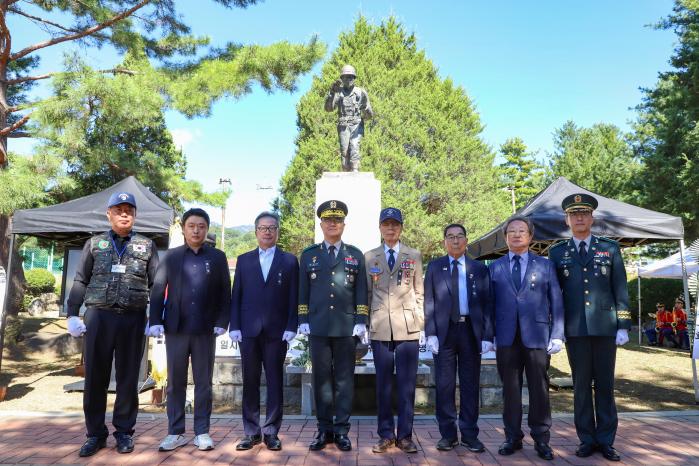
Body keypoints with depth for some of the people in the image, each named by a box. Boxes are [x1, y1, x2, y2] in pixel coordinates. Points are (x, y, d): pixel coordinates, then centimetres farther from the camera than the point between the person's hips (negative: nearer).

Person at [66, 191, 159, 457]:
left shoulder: (146, 246, 8)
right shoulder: (94, 244, 10)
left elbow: (157, 284, 6)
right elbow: (80, 281, 9)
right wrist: (72, 315, -1)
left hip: (133, 319, 0)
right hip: (98, 316, 1)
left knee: (128, 377, 7)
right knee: (95, 377, 6)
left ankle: (124, 432, 20)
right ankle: (96, 434, 20)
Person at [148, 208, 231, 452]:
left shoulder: (218, 257, 5)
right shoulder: (171, 256, 7)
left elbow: (225, 293, 3)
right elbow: (157, 290, 4)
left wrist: (222, 322, -5)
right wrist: (155, 321, -6)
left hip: (205, 330, -1)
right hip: (175, 328, 1)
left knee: (204, 383, 7)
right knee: (175, 382, 8)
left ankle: (202, 432, 17)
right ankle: (176, 432, 19)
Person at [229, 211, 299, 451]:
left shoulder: (289, 260, 6)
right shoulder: (243, 260, 11)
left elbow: (293, 297, 1)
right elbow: (236, 295, 7)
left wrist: (291, 327, -7)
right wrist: (234, 326, -1)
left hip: (277, 330, -1)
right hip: (249, 330, 2)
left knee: (275, 382, 5)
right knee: (250, 382, 7)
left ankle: (271, 432, 15)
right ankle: (251, 432, 19)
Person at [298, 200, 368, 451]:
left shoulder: (356, 255, 8)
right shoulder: (308, 254, 9)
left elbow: (361, 291, 5)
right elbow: (303, 290, 8)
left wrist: (361, 321, -2)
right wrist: (303, 320, 1)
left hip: (346, 326, 0)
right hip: (318, 327, 1)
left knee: (344, 379, 5)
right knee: (321, 378, 6)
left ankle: (341, 430, 15)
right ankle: (324, 429, 18)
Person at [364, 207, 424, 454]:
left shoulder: (415, 256, 8)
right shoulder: (369, 257, 9)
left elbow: (419, 293, 6)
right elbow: (366, 293, 8)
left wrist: (422, 326, 1)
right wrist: (364, 325, 4)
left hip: (408, 328, 0)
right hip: (380, 329, 1)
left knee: (406, 384, 3)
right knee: (383, 384, 7)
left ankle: (405, 435, 16)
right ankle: (386, 434, 19)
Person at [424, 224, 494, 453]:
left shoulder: (479, 269, 8)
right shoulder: (434, 267, 7)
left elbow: (487, 303, 5)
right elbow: (429, 302, 3)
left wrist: (487, 335, -4)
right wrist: (430, 333, -6)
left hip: (471, 331, 1)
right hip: (444, 331, 0)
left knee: (470, 384, 7)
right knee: (444, 384, 5)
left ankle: (469, 434, 19)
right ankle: (448, 434, 17)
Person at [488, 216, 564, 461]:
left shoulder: (545, 265, 7)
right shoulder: (495, 267, 10)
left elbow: (556, 302, 3)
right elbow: (490, 303, 7)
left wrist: (557, 336, -5)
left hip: (537, 336, -1)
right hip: (506, 338, 1)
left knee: (539, 389, 7)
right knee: (510, 389, 8)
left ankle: (541, 439, 20)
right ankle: (513, 437, 20)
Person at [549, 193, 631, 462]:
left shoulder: (610, 248, 7)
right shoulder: (557, 253, 7)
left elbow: (620, 290, 5)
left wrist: (623, 326, -1)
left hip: (605, 327, 0)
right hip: (575, 329, 0)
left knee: (605, 385, 6)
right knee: (581, 385, 6)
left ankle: (606, 440, 17)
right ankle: (587, 439, 17)